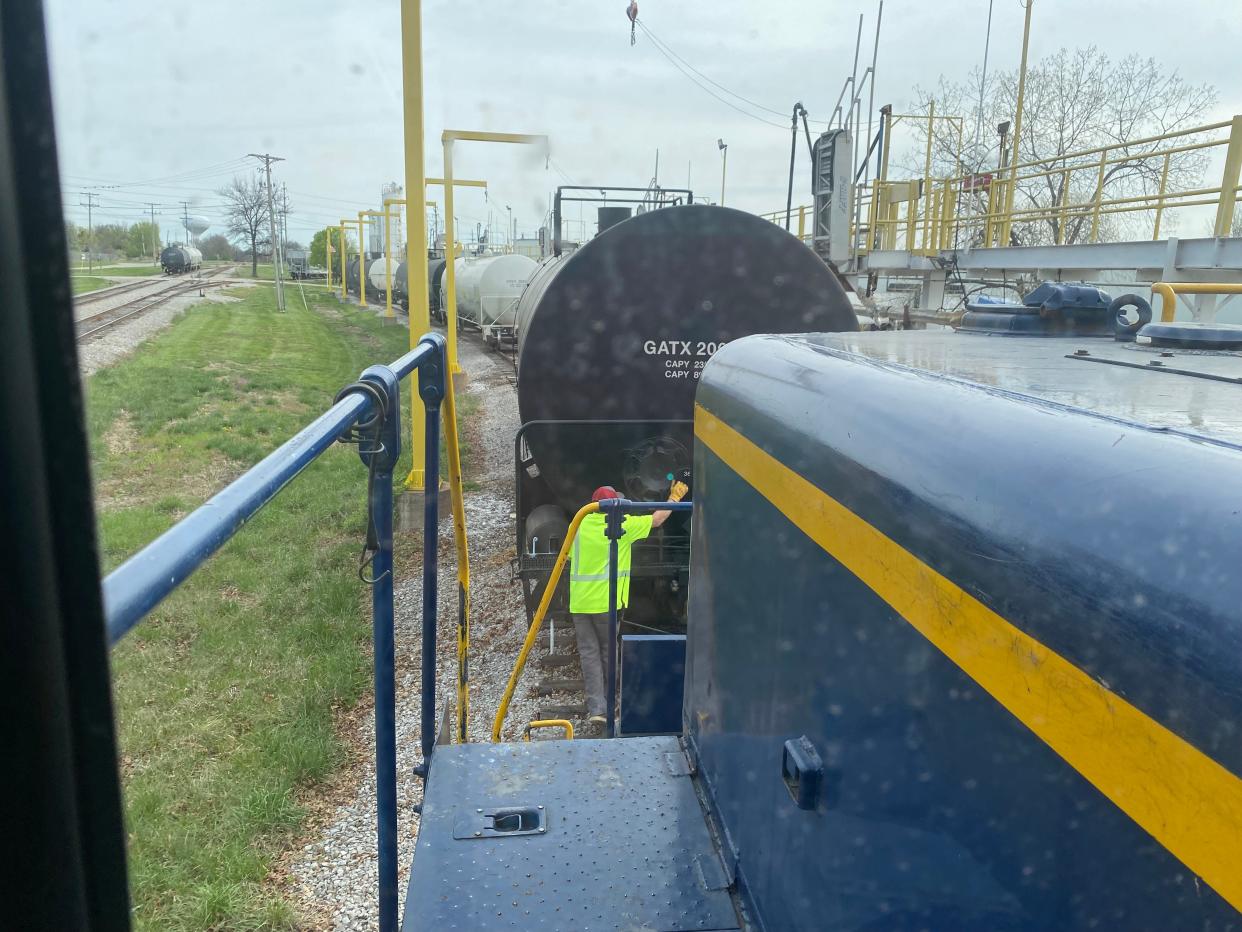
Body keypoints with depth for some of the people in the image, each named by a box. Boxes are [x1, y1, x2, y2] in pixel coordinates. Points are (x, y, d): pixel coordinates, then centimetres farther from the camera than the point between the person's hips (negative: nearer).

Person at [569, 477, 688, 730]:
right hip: (605, 602, -3)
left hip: (579, 602, 3)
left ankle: (596, 708, -2)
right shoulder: (622, 526, -5)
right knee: (608, 652, 12)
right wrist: (675, 497, 18)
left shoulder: (579, 524, 5)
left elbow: (569, 556, 17)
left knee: (589, 653, 5)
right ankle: (608, 706, 21)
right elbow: (656, 520, 5)